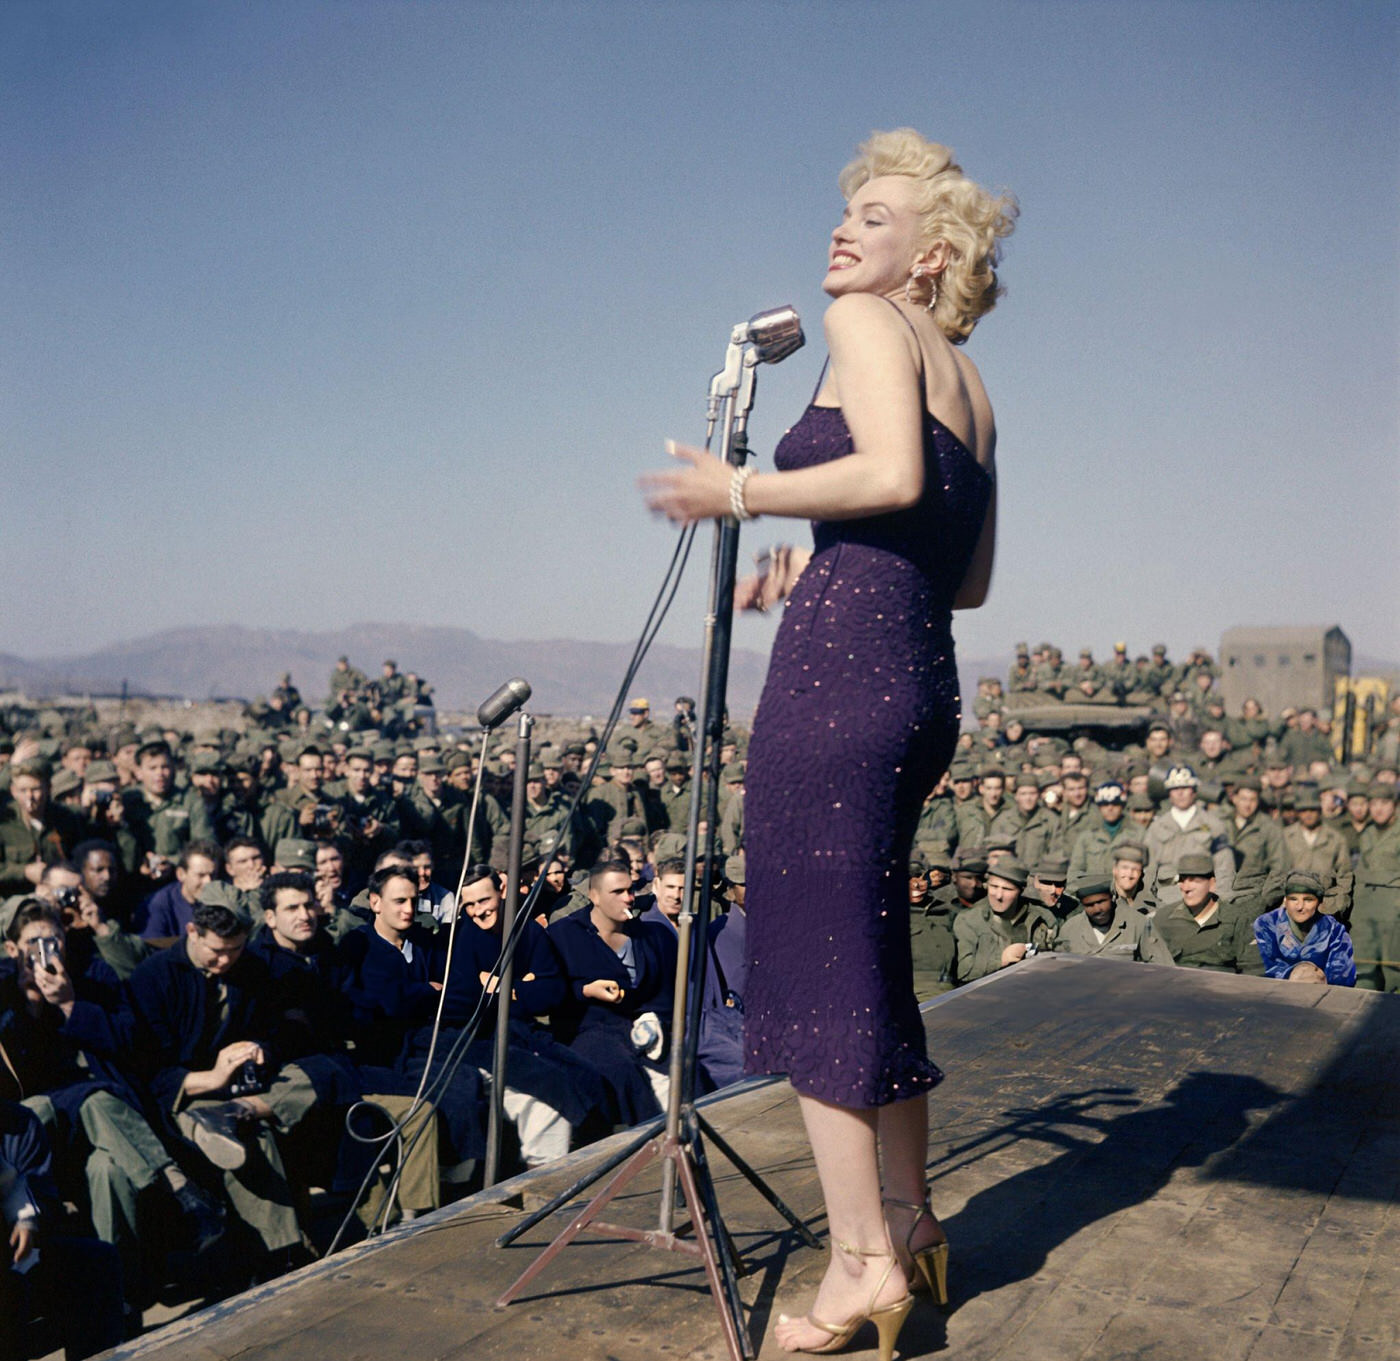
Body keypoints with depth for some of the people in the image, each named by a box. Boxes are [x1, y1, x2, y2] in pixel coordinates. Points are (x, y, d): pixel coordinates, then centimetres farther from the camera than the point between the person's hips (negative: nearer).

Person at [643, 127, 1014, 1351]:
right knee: (869, 959, 16)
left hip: (839, 667, -9)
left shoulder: (866, 320, 1)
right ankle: (911, 1224, 26)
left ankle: (864, 1263, 1)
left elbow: (892, 475, -18)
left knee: (817, 961, -4)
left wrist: (741, 494, -8)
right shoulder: (970, 384, 24)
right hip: (925, 686, 9)